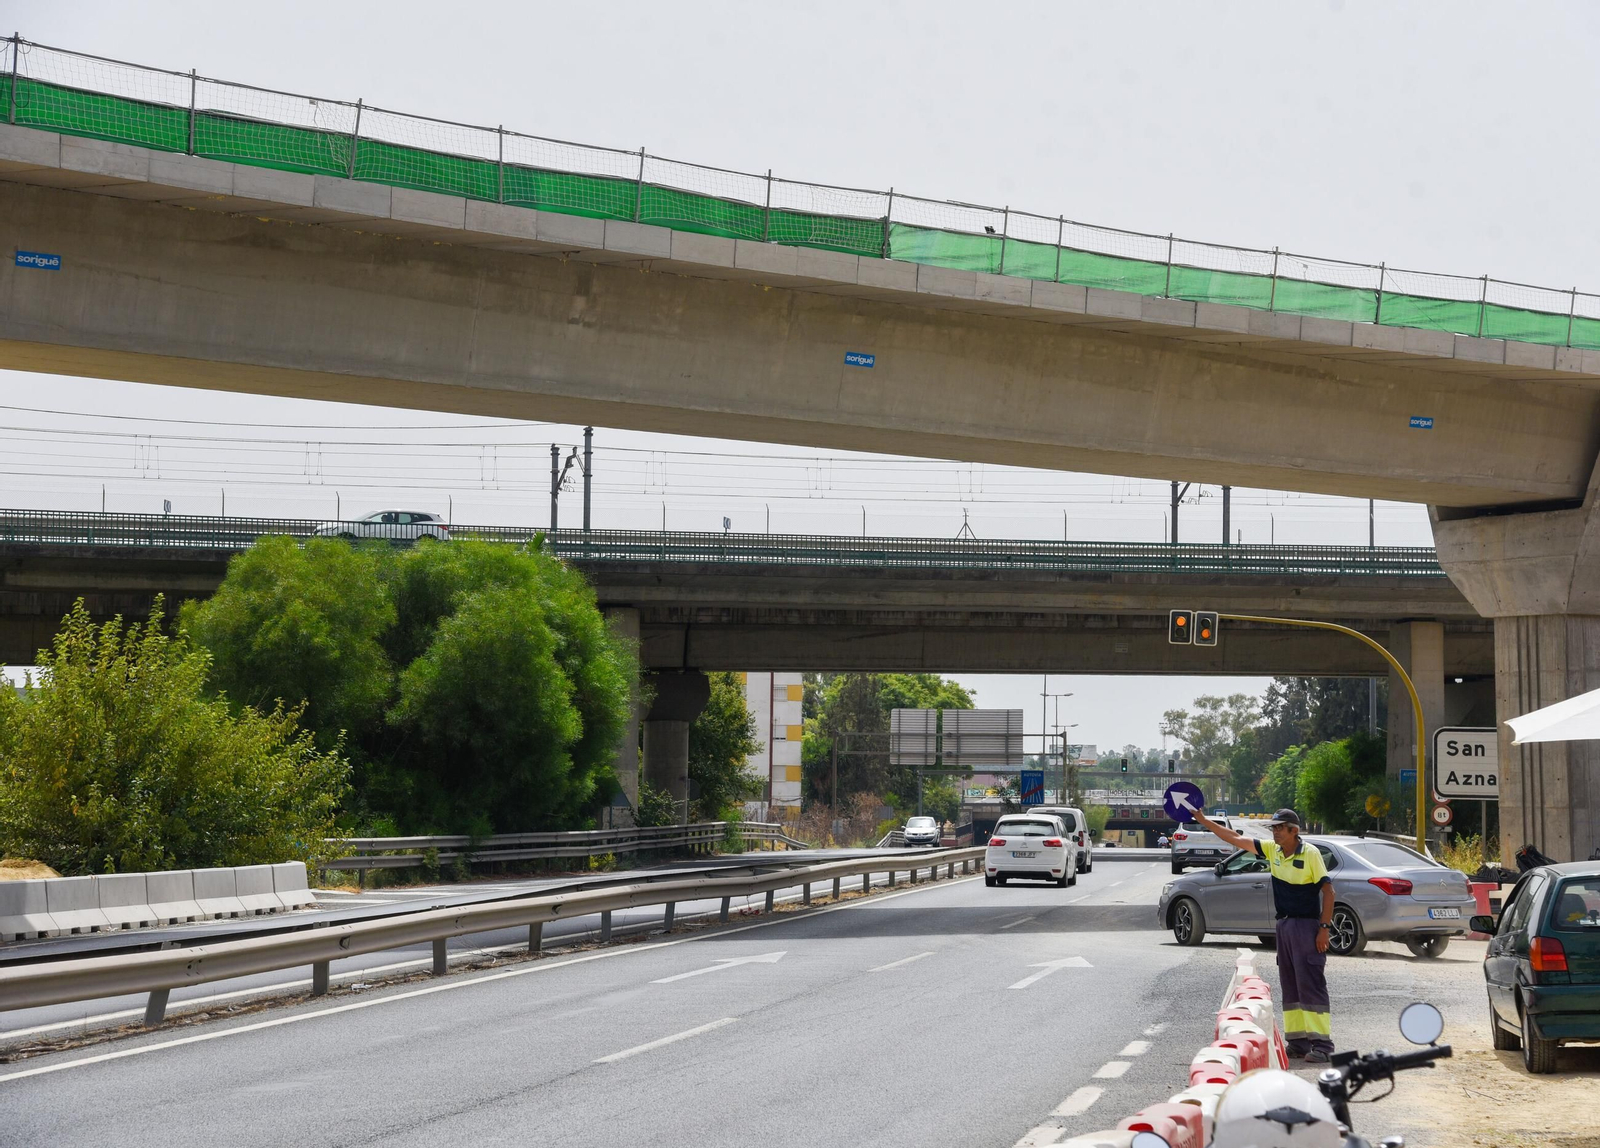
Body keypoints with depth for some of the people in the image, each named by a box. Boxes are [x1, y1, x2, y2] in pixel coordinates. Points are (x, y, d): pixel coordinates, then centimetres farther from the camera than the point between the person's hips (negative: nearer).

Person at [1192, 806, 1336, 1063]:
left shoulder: (1310, 854, -11)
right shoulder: (1272, 850, 8)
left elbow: (1328, 891, -11)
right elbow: (1236, 839, 12)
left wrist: (1324, 928, -16)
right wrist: (1203, 820, 10)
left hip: (1307, 926, -8)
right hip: (1284, 925, 8)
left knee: (1311, 985, -10)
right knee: (1290, 986, 9)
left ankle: (1322, 1045, -11)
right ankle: (1298, 1043, 13)